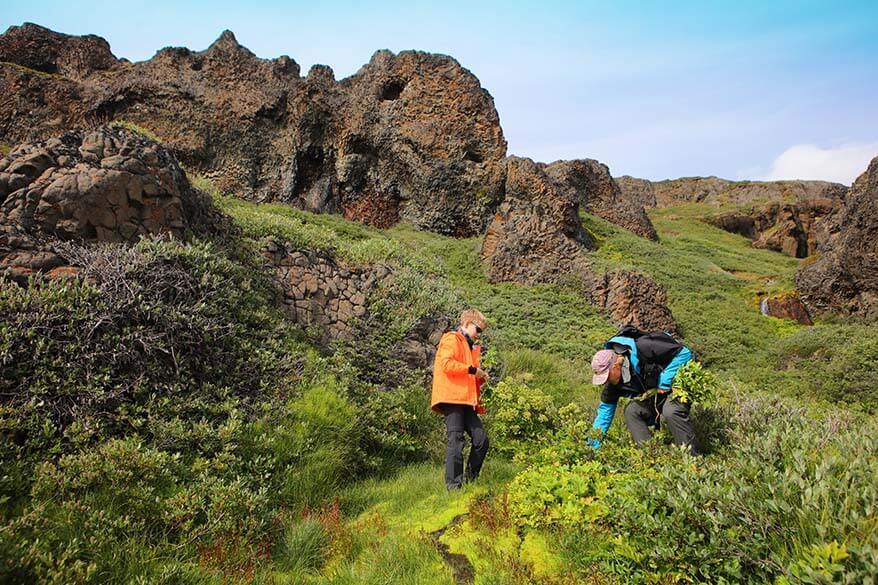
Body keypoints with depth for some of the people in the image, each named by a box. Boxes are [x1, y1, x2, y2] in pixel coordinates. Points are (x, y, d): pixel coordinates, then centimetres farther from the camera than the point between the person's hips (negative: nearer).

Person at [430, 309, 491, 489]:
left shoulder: (470, 346, 28)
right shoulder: (452, 339, 0)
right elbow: (446, 363, -18)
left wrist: (480, 378, 11)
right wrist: (472, 369, -14)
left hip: (466, 400, 9)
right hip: (451, 398, -9)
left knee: (481, 439, 2)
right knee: (456, 440, -10)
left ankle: (470, 479, 12)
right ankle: (453, 484, -6)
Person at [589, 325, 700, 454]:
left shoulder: (643, 348, -33)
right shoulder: (614, 380, -11)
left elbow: (683, 353, -28)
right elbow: (606, 407, -1)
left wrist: (664, 382, -25)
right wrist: (594, 442, -5)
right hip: (652, 394, 6)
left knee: (671, 412, -33)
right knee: (631, 411, -18)